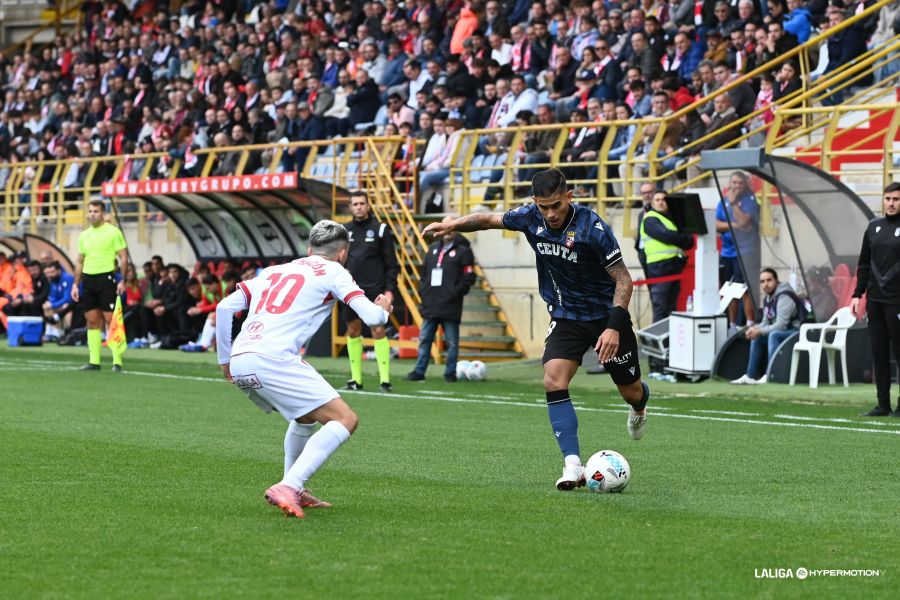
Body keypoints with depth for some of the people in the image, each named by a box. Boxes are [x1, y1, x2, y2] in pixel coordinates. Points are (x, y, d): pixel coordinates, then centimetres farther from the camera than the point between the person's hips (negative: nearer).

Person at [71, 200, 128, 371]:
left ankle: (117, 362, -8)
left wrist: (123, 280, -14)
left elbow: (123, 257, -5)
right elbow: (80, 262, 20)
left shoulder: (113, 232, -2)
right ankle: (94, 361, 8)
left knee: (111, 320, -9)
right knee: (92, 321, 5)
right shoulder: (84, 235, 15)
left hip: (106, 278, -6)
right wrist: (75, 284, 13)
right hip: (88, 280, 6)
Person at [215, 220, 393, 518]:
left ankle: (295, 491, 25)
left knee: (308, 415, 29)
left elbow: (224, 307, 21)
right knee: (345, 420, -5)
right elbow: (372, 317, 1)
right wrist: (384, 309, 25)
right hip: (273, 360, -8)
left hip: (239, 362, 8)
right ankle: (287, 487, -20)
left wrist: (225, 359, 29)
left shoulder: (274, 270, 28)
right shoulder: (333, 271, 11)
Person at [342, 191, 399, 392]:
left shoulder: (380, 230, 0)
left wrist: (390, 289, -8)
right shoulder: (345, 231, 10)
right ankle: (356, 379, 11)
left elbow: (391, 263, -1)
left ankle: (385, 379, -8)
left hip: (374, 290, -4)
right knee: (353, 331, 5)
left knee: (378, 331, -8)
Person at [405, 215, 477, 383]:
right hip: (430, 305, 6)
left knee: (452, 342, 1)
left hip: (450, 306, -6)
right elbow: (424, 271, 21)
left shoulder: (463, 251, -2)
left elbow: (469, 277, -8)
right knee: (424, 340, 6)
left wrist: (455, 293, -13)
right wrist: (423, 290, 8)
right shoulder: (433, 249, 16)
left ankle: (450, 373, 8)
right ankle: (419, 371, 11)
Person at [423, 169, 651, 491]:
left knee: (631, 391, 10)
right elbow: (490, 219, 8)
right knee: (553, 381, -20)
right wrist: (452, 224, -6)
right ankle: (573, 465, -20)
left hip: (606, 316, -3)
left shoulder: (592, 227, -25)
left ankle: (639, 405, 51)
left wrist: (613, 326, -30)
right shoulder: (531, 217, -11)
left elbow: (623, 279, -21)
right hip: (565, 316, 3)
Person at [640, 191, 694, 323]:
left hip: (675, 266, 7)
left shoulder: (673, 218, 20)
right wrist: (683, 238, -2)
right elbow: (666, 236, -17)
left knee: (672, 307, 9)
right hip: (659, 267, -7)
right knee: (660, 308, -9)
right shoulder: (650, 220, -2)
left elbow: (689, 241, 12)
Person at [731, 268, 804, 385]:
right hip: (784, 331, 10)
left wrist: (759, 331, -21)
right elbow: (766, 323, 18)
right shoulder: (768, 299, 10)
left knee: (773, 335, -33)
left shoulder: (784, 298, -20)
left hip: (796, 331, -10)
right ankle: (751, 376, 10)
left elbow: (781, 325, -26)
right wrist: (755, 329, -3)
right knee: (757, 338, 10)